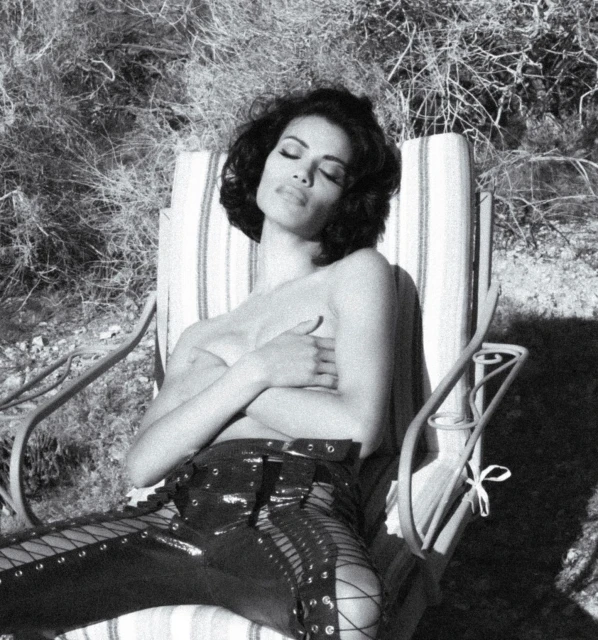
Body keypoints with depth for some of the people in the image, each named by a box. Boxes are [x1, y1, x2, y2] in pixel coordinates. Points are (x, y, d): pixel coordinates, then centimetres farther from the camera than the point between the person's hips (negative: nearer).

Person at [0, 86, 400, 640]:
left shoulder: (358, 273, 17)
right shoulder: (200, 339, 28)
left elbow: (357, 428, 1)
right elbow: (143, 464, 12)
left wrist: (213, 380, 9)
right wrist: (254, 372, 1)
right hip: (176, 512, 4)